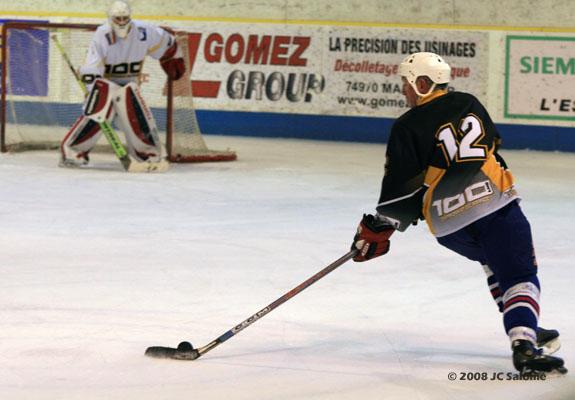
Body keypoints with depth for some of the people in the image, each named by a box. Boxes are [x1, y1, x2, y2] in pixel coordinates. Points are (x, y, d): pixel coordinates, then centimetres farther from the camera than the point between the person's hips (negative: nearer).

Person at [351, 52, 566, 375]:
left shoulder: (408, 127, 1)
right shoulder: (468, 104, 15)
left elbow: (402, 186, -2)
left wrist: (378, 228, 10)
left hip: (449, 224, 0)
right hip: (494, 201, 0)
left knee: (495, 260, 28)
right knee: (519, 277, -4)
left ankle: (526, 329, 24)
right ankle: (524, 344, -28)